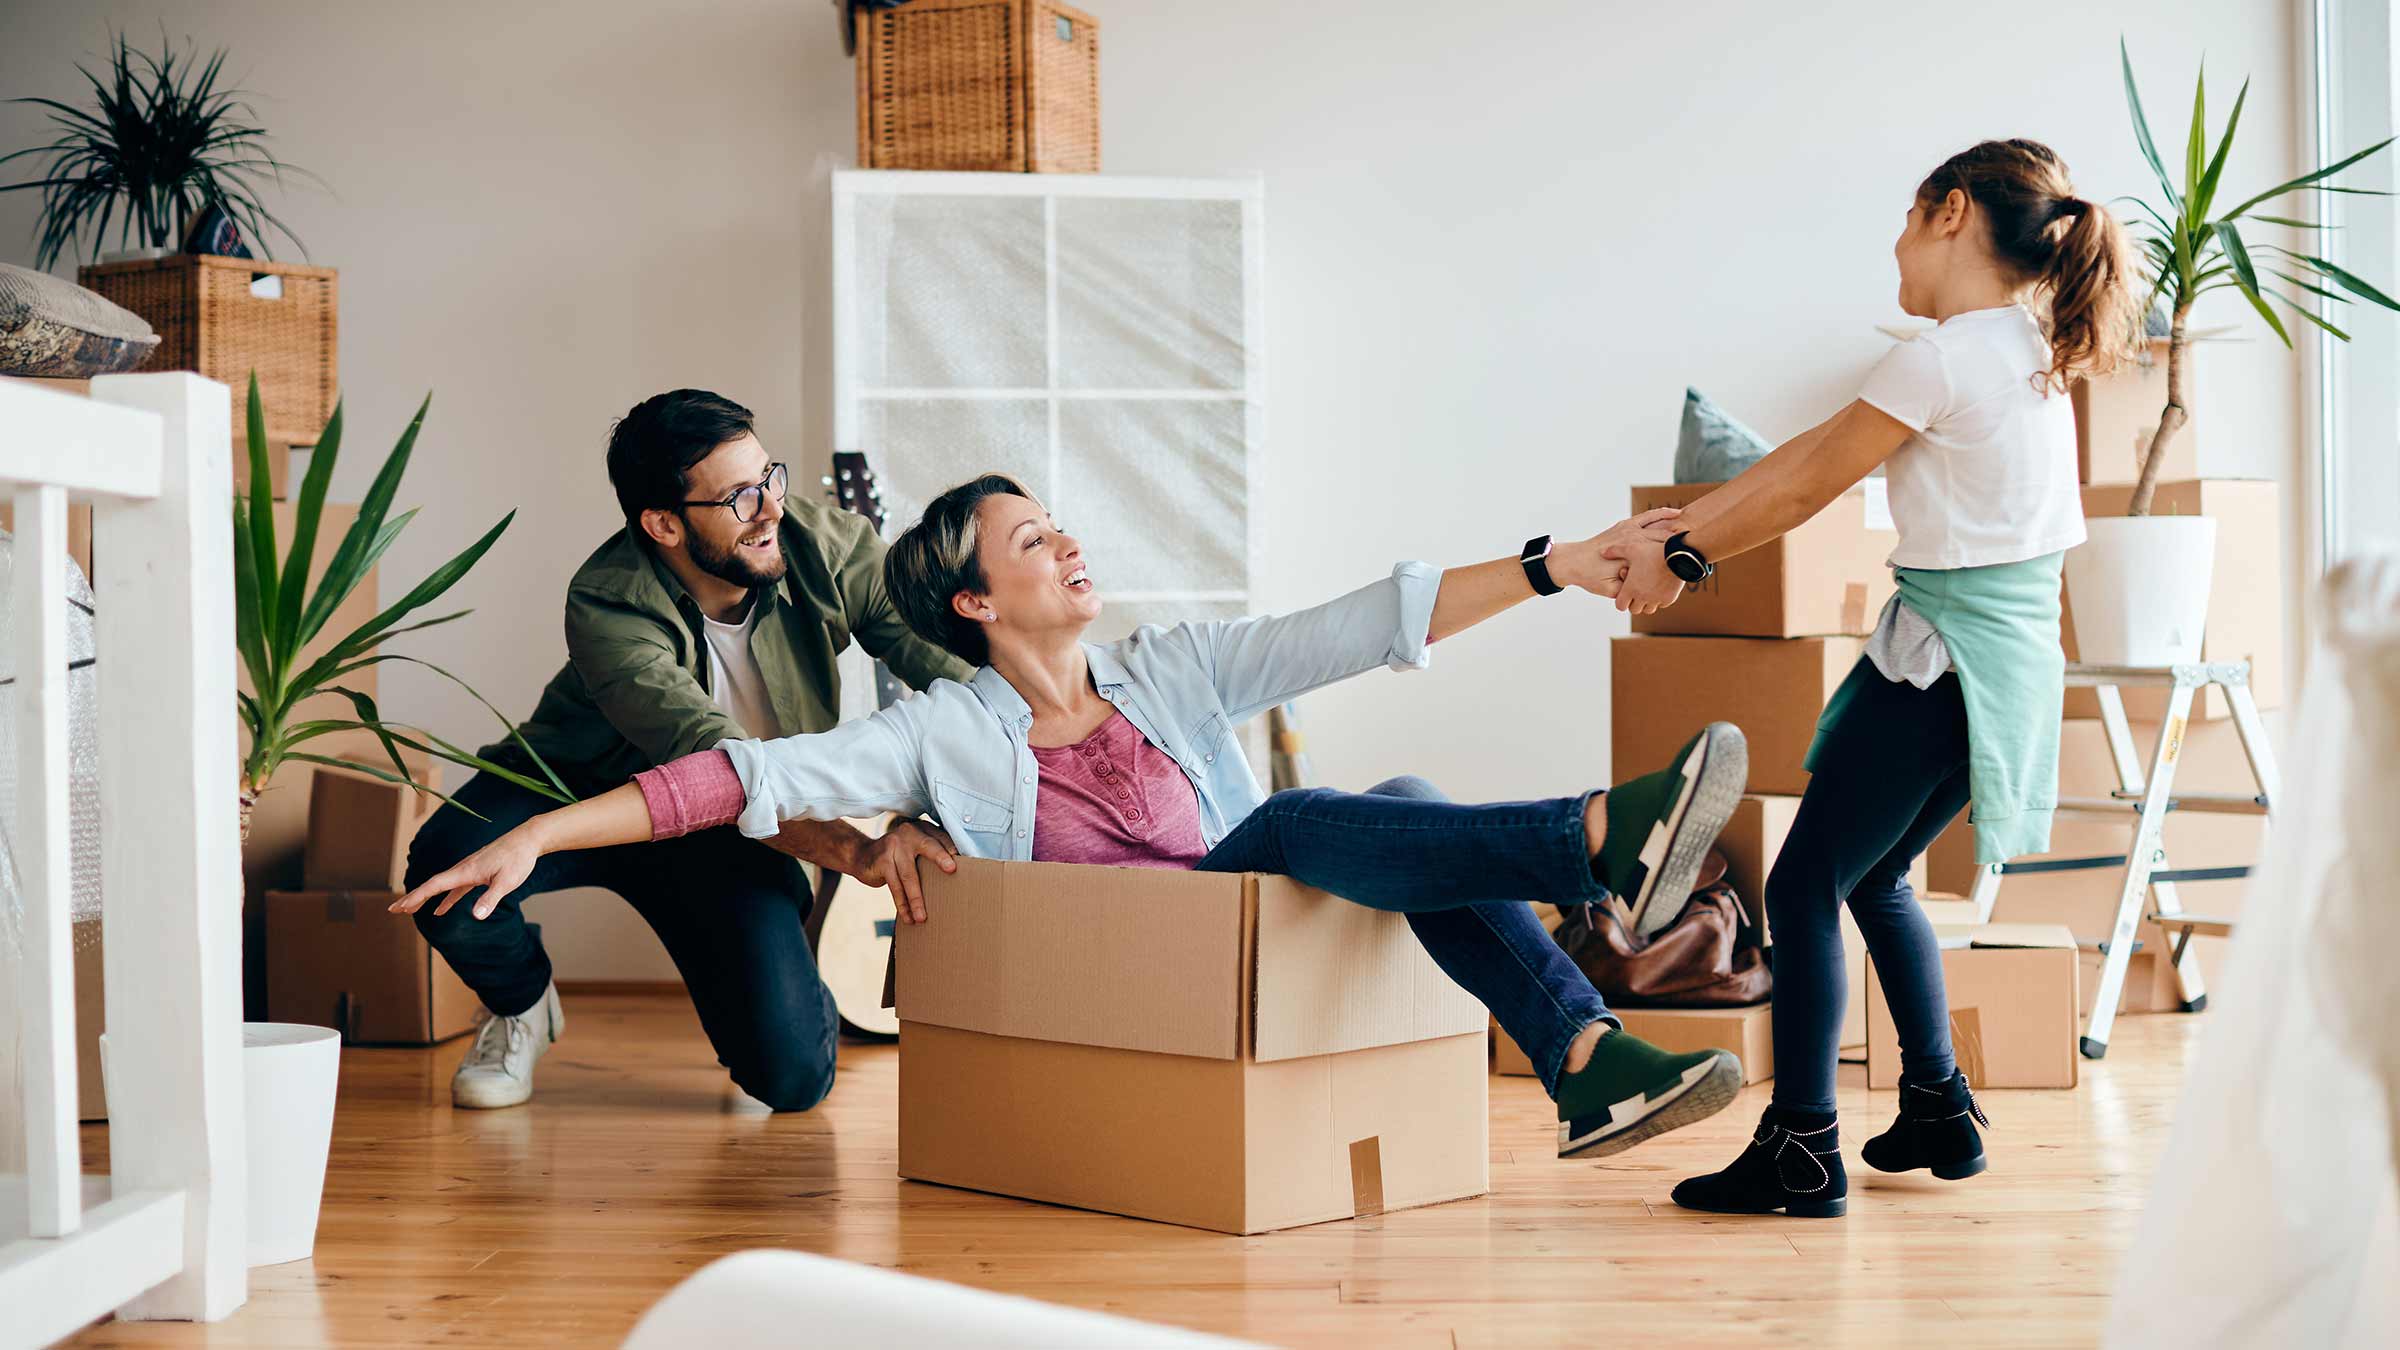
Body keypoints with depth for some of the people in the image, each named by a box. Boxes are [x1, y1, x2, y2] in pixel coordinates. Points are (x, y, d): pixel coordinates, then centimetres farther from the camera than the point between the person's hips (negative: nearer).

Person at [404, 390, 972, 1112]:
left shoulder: (822, 543, -21)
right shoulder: (610, 607, -32)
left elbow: (940, 650, -24)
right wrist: (856, 852, -57)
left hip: (726, 834, 2)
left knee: (794, 1077, -18)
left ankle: (797, 999, 22)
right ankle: (522, 1002, 2)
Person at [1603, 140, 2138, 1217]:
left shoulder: (1942, 358, -16)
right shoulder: (2026, 350, 13)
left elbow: (1807, 489, -9)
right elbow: (1818, 446, 13)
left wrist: (1682, 560, 4)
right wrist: (1683, 528, 14)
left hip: (1939, 659, -9)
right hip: (2013, 654, 9)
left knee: (1804, 886, -1)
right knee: (1873, 878, 21)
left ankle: (1801, 1153, 0)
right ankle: (1937, 1111, 26)